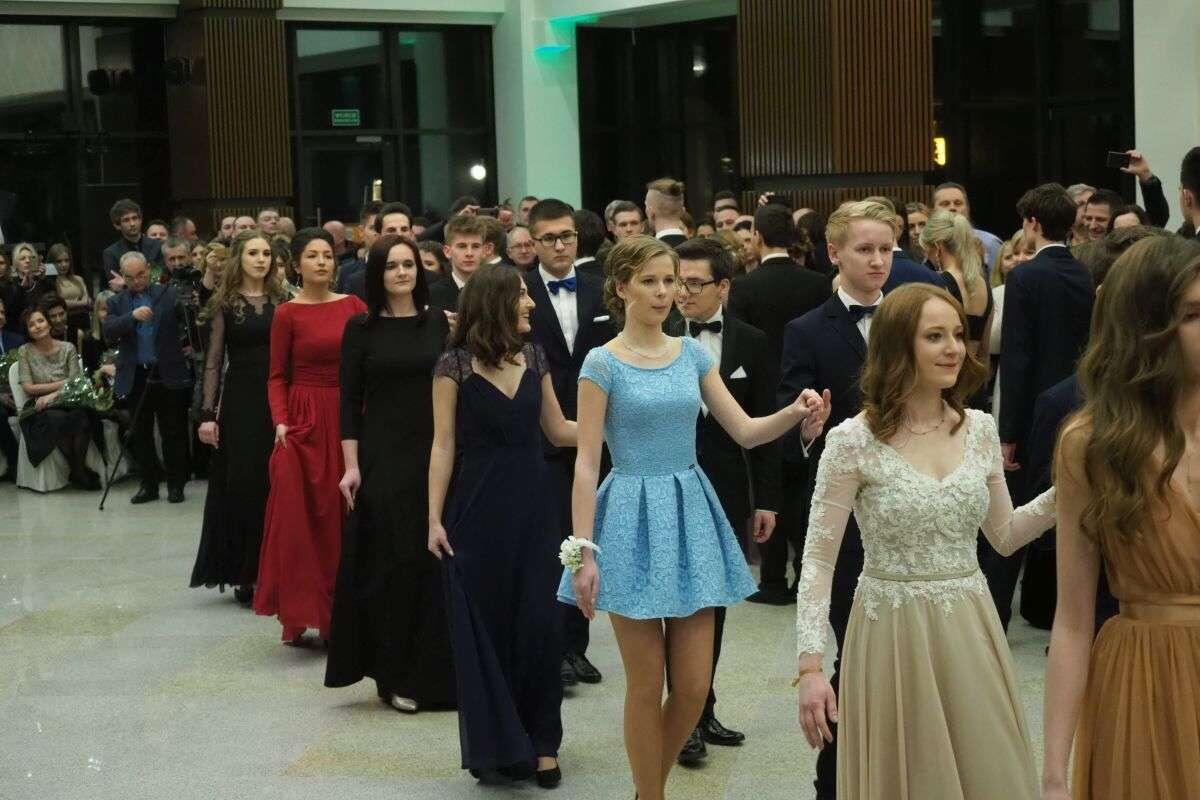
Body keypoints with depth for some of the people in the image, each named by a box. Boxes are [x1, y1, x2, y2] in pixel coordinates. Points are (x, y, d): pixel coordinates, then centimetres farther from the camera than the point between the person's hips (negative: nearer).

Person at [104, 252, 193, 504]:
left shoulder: (168, 294, 4)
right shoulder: (117, 302, 8)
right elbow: (109, 332, -7)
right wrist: (132, 316, -23)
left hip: (168, 376, -2)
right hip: (136, 377, 2)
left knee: (173, 433, 2)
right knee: (141, 435, 8)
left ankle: (176, 485, 13)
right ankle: (149, 485, 19)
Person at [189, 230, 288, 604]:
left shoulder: (283, 301, 8)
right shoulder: (225, 304, 2)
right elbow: (214, 362, 1)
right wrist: (207, 414, -5)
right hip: (240, 402, -2)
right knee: (242, 486, 0)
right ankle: (243, 575, 7)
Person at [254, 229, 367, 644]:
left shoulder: (354, 306, 7)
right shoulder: (288, 314, -1)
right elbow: (277, 377, -1)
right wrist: (280, 421, -14)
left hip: (348, 421, 3)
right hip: (304, 421, -3)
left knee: (343, 518, 5)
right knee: (298, 518, -3)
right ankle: (296, 614, 4)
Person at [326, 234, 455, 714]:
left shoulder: (439, 323, 5)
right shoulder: (361, 328, 0)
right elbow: (349, 400, -1)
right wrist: (351, 465, -7)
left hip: (436, 456, 2)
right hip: (383, 458, -2)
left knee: (436, 562, 3)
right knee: (392, 562, 1)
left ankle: (434, 672, 13)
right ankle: (393, 674, 10)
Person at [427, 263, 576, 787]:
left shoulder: (534, 359, 6)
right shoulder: (454, 366, -6)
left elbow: (558, 430, 11)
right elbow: (444, 445, -5)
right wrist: (435, 518, -9)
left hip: (529, 512, 4)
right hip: (476, 513, -3)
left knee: (538, 624, 2)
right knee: (484, 628, 4)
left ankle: (540, 742, 14)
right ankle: (497, 743, 17)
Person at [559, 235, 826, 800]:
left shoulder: (692, 353, 8)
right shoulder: (603, 363, -5)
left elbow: (745, 431, 7)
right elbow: (586, 463, -8)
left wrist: (796, 413, -13)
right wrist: (584, 552, -14)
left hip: (690, 516, 4)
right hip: (634, 519, -4)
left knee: (694, 686, 4)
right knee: (647, 686, 1)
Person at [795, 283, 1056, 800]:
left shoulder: (980, 430, 3)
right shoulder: (854, 442, -11)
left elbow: (1004, 536, 12)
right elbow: (818, 559, -9)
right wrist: (810, 666, -16)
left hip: (969, 630, 4)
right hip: (893, 633, -4)